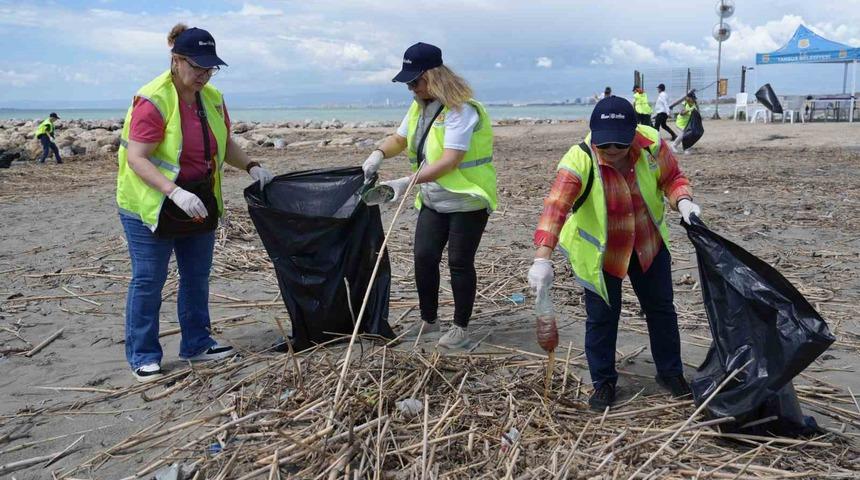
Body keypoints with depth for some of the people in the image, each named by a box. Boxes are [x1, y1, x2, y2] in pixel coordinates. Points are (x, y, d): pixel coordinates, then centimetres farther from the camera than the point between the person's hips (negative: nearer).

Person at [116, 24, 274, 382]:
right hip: (151, 205, -7)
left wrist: (251, 166, -3)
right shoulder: (152, 101, -21)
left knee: (197, 276, 14)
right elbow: (136, 158, -25)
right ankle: (143, 357, 14)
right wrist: (175, 193, -36)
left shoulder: (212, 98, 1)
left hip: (199, 202, 7)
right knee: (148, 281, 2)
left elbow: (225, 144, 15)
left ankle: (196, 345, 29)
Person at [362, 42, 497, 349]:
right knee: (424, 257, 5)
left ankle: (460, 328, 14)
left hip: (467, 200, -8)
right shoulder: (420, 105, 7)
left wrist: (408, 182, -37)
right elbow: (400, 139, 18)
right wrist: (378, 155, -5)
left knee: (459, 263, -1)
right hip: (433, 200, 8)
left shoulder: (461, 109, -21)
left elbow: (450, 160, -30)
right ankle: (428, 319, 21)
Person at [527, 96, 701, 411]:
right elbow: (555, 207, -40)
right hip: (599, 252, -3)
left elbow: (673, 178, -2)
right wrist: (542, 258, -50)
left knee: (661, 309, 16)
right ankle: (603, 382, 25)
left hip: (649, 245, 4)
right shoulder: (579, 160, -30)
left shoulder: (652, 144, -20)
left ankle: (670, 372, 36)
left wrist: (683, 201, -24)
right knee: (601, 317, 5)